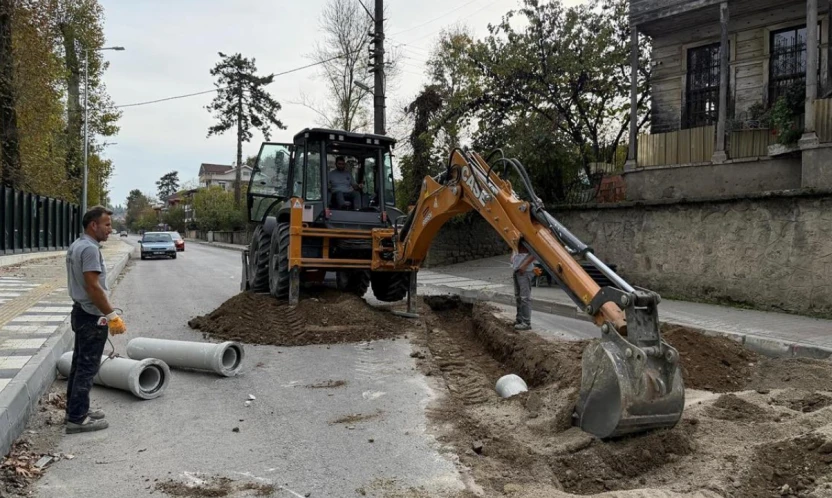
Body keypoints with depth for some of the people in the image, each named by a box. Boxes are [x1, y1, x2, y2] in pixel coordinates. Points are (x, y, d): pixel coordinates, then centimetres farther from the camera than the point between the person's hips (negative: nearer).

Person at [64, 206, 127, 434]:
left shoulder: (77, 246, 13)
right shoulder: (89, 248, -19)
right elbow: (93, 287, -25)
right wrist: (112, 316, -22)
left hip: (81, 312, 10)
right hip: (92, 316, -10)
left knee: (80, 364, 17)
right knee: (87, 367, -4)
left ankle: (76, 410, 27)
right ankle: (77, 418, 2)